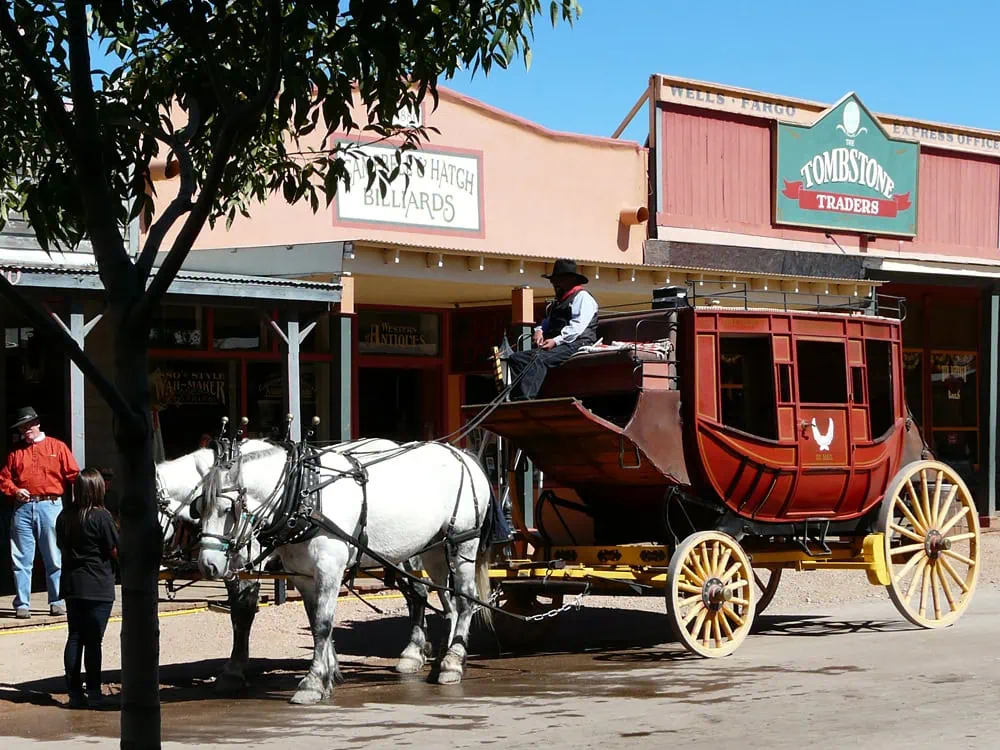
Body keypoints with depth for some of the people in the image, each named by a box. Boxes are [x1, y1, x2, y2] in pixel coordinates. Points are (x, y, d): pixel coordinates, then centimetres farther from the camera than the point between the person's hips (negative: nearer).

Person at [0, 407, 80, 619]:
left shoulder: (57, 447, 7)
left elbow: (73, 474, 0)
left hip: (50, 506, -2)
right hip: (23, 507, 2)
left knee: (54, 559, 3)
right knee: (21, 559, 0)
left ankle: (57, 602, 11)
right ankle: (22, 605, 4)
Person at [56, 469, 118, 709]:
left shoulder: (64, 517, 4)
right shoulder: (101, 516, -14)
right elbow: (117, 551, -10)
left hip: (72, 586, 6)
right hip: (98, 586, -6)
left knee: (74, 638, 9)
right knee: (93, 640, -2)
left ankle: (74, 692, 10)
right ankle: (94, 694, 0)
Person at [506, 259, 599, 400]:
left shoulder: (582, 297, 2)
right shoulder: (558, 302, 32)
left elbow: (577, 326, -11)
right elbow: (547, 321, 29)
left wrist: (556, 340, -20)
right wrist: (539, 330, 5)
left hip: (576, 345, -9)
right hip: (556, 346, 9)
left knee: (539, 359, -34)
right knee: (516, 358, -10)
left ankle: (526, 398, -49)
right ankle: (516, 394, -29)